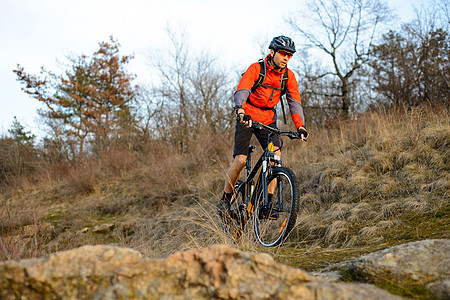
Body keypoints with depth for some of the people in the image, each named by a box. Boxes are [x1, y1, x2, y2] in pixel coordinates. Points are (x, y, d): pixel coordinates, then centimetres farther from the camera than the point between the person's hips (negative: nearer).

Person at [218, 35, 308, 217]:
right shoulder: (256, 69, -14)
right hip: (247, 118, -4)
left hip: (268, 120, 4)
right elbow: (241, 91, -28)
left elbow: (294, 102, -5)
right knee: (240, 160, -13)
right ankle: (225, 200, 7)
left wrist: (300, 127, -21)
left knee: (276, 156, -18)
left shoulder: (289, 76, -1)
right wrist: (241, 112, -48)